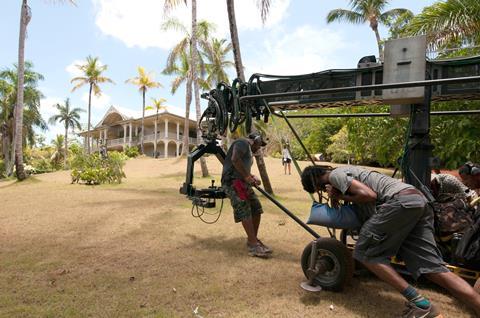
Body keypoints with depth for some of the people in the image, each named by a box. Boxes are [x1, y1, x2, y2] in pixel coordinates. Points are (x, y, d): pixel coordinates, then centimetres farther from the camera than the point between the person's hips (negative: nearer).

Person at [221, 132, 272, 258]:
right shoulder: (243, 142, -2)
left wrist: (253, 178, 9)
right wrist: (247, 176, -14)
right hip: (232, 181, -10)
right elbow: (235, 159, -19)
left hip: (242, 182, 10)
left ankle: (253, 239, 18)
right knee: (245, 211, -17)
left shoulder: (249, 151, 29)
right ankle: (253, 246, -18)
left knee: (256, 208, 7)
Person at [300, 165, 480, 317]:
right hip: (419, 201, 10)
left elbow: (369, 195, -10)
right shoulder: (347, 172, 31)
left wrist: (341, 197, 2)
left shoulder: (335, 175, 1)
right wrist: (339, 196, 16)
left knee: (365, 252, -2)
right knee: (433, 267, 4)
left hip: (400, 201, -9)